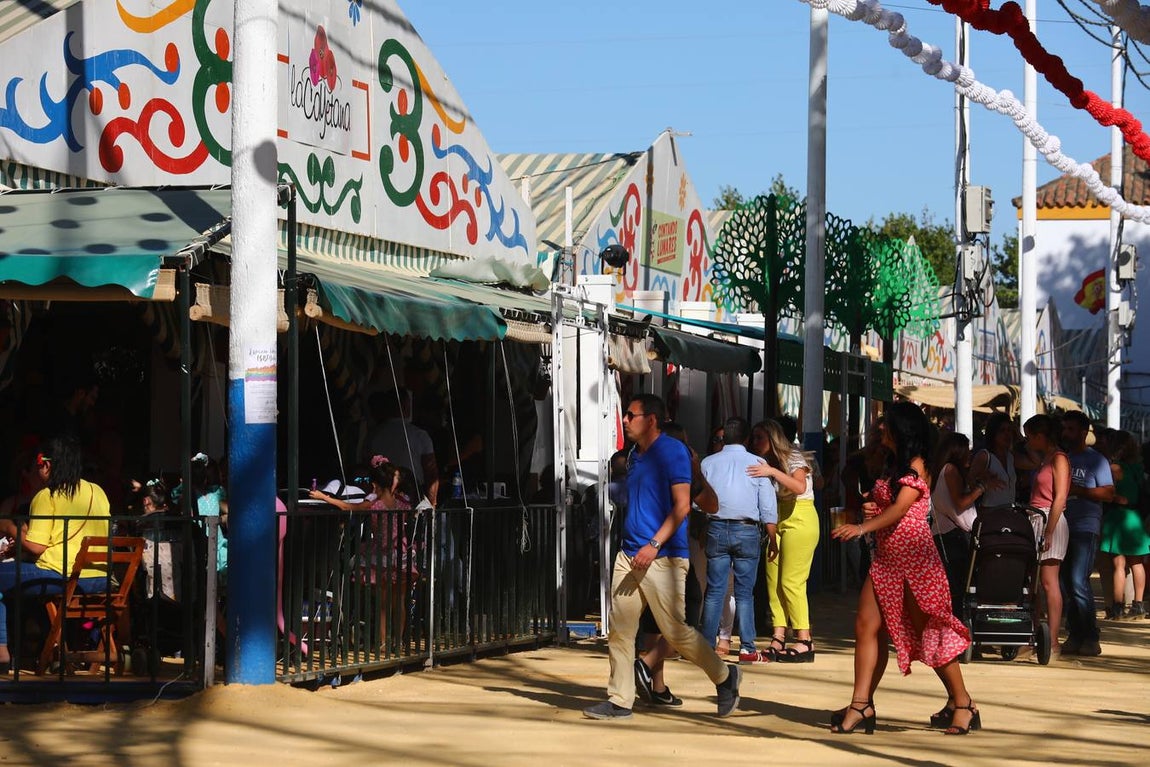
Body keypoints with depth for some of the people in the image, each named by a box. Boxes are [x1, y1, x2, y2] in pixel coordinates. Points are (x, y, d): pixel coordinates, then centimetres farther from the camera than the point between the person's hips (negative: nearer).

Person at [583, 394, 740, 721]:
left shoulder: (672, 451, -9)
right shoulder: (635, 456, 16)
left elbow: (682, 505, -15)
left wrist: (655, 544, -22)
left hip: (662, 558, -8)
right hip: (630, 555, 8)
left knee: (676, 630, -4)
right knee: (620, 630, 2)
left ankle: (724, 677, 15)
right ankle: (620, 700, 6)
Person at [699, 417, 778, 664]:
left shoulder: (708, 463, 5)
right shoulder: (757, 463, 1)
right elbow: (768, 507, 0)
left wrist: (700, 533, 15)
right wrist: (772, 539, 5)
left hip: (716, 528, 1)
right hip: (747, 531, -1)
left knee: (714, 591, 4)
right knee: (744, 593, 3)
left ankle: (707, 646, 1)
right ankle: (747, 648, 0)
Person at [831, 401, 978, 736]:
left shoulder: (916, 468, -10)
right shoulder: (894, 466, 18)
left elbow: (899, 509, -24)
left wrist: (862, 528, -38)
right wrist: (870, 507, 5)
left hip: (913, 556, -9)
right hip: (885, 557, 9)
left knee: (929, 632, -4)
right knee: (867, 627, -1)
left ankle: (962, 703, 6)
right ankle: (861, 706, -3)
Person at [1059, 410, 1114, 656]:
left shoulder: (1095, 460, 2)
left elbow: (1108, 493, -5)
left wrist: (1078, 490, -13)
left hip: (1085, 528, -6)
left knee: (1078, 583, -14)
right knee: (1065, 584, 3)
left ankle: (1090, 638, -8)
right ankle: (1074, 636, 9)